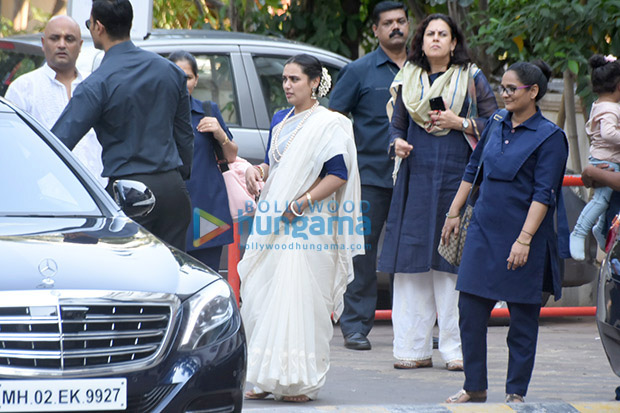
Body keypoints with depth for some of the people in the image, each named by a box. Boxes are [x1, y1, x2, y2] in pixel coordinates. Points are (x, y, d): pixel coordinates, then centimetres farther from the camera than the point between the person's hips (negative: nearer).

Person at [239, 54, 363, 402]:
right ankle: (271, 379, 10)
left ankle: (301, 382, -6)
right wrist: (257, 172, 1)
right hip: (275, 223, 7)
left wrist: (301, 203, -18)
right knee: (263, 297, 4)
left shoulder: (329, 124, -6)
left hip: (307, 226, -7)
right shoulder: (281, 121, 16)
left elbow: (338, 176, -12)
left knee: (300, 298, -9)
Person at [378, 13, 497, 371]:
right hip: (417, 177, 3)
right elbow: (398, 124, 20)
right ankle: (415, 349, 4)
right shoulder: (409, 80, 13)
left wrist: (461, 123, -9)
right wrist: (398, 142, 0)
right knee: (413, 263, -1)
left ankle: (457, 349, 0)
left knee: (454, 262, -5)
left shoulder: (473, 80, 5)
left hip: (458, 177, -3)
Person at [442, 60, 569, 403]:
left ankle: (516, 392, 12)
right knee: (470, 310, 3)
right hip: (484, 230, 6)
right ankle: (474, 387, 13)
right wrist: (453, 213, 18)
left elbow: (543, 194, -13)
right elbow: (473, 169, 20)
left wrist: (524, 240, -19)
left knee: (522, 317, 3)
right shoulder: (496, 123, 9)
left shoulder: (549, 137, -8)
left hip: (523, 235, -5)